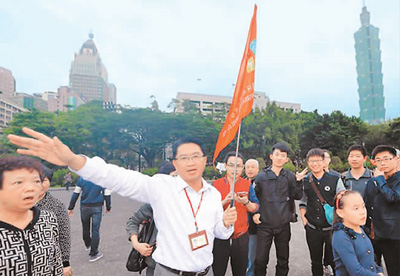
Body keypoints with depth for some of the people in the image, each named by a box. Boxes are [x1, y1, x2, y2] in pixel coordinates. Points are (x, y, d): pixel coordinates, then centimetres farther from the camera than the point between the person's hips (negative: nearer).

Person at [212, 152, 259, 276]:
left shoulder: (247, 185, 1)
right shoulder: (216, 184, -4)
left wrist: (245, 202, -19)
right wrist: (225, 201, -23)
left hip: (241, 237, 1)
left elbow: (255, 208, 1)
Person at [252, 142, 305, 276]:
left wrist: (298, 181, -16)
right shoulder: (262, 176, -1)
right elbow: (254, 197, 4)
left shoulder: (290, 176, 3)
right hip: (265, 225, -2)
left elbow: (298, 196, -3)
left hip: (283, 225, 2)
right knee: (260, 260, 2)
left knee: (283, 260, 16)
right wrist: (254, 213, -7)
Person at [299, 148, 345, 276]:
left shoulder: (335, 180, -5)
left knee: (334, 261, 7)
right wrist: (303, 216, 3)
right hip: (312, 229, 2)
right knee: (316, 262, 15)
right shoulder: (305, 181, 3)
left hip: (332, 228, -2)